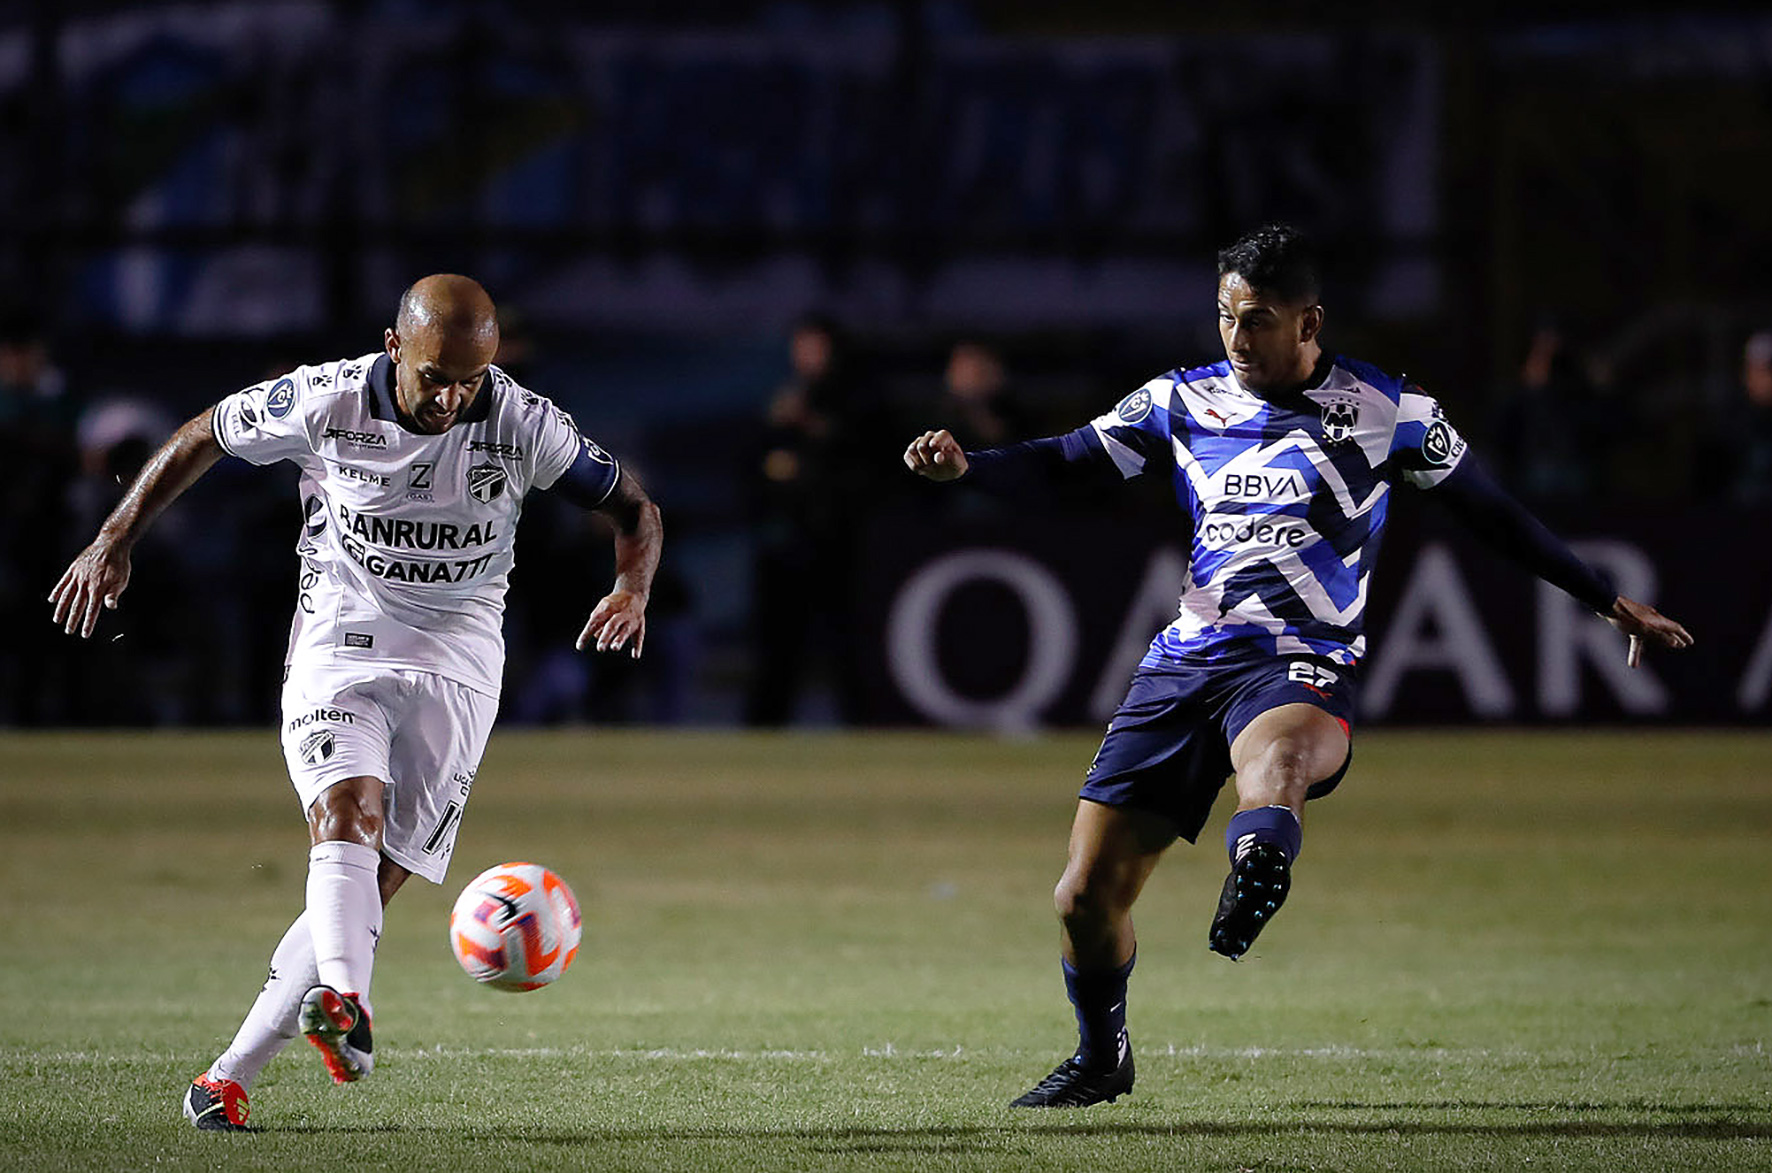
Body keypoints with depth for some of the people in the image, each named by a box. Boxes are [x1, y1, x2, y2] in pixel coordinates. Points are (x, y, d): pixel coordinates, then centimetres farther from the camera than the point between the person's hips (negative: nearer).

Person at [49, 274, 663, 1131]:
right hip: (337, 646, -1)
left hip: (454, 666, 1)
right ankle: (342, 1001, -52)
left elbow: (636, 511, 0)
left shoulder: (523, 425, -10)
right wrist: (115, 540, 5)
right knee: (348, 810, -29)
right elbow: (203, 436, 7)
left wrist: (632, 590, -21)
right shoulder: (324, 402, -10)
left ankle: (231, 1076, 2)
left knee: (370, 889, -5)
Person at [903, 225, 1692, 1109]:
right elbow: (1062, 461, 13)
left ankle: (1257, 869, -72)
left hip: (1302, 666, -3)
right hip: (1186, 660, 3)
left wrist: (1611, 604, 16)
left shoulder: (1385, 410, 5)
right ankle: (1100, 1061, 28)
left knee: (1274, 760, -42)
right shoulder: (1185, 402, 12)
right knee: (1086, 896, 3)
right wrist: (966, 466, -7)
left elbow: (1492, 514, 14)